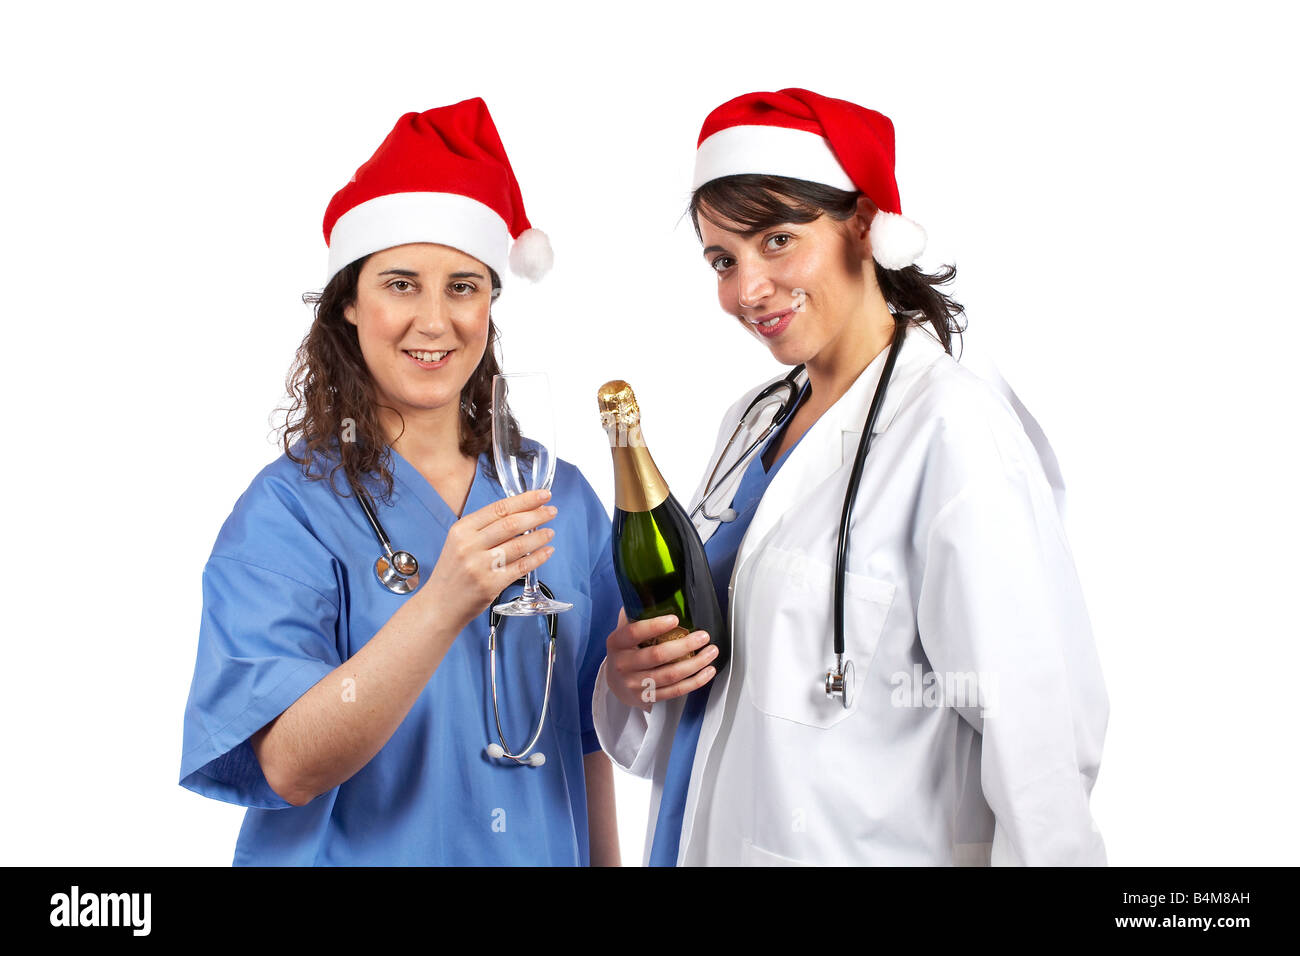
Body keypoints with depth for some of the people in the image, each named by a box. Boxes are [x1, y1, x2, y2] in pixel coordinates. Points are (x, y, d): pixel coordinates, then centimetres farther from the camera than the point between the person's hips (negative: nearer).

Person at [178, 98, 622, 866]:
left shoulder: (560, 495, -3)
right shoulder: (289, 509, -15)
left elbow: (587, 726, 6)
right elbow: (289, 767, -27)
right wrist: (441, 605, -39)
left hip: (542, 852, 4)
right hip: (362, 851, -3)